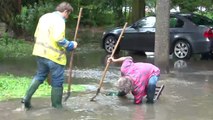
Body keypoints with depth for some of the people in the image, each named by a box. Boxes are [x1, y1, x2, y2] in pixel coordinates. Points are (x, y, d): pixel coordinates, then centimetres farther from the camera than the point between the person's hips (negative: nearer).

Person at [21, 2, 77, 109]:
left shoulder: (44, 17, 11)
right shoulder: (59, 20, -14)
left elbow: (36, 35, 15)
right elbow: (58, 39, -25)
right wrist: (71, 45, -12)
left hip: (40, 53, 8)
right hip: (54, 55, -8)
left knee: (39, 76, 23)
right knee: (57, 82, 5)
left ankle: (27, 98, 12)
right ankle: (57, 106, 14)